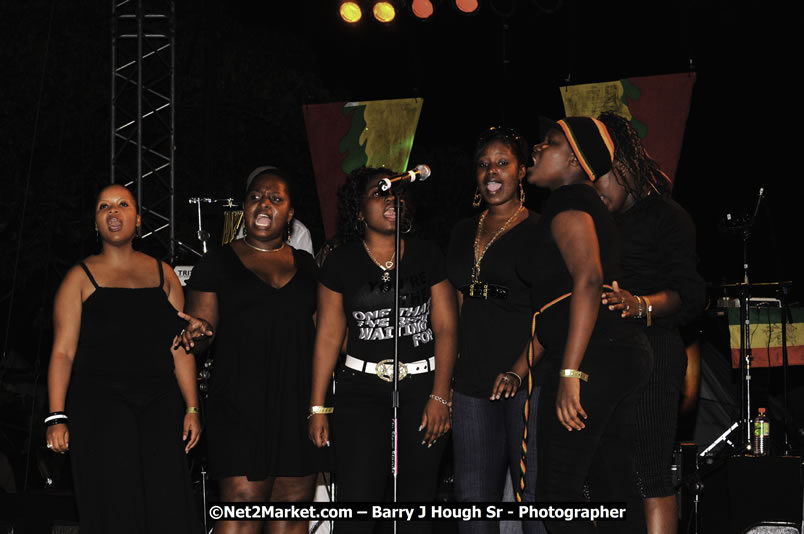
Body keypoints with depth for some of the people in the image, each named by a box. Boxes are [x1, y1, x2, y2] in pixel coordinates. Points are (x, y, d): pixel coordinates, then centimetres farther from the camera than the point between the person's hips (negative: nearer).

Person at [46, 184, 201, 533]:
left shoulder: (162, 274, 16)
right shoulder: (82, 278, 7)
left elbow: (180, 348, 14)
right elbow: (63, 351, -1)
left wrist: (192, 408, 7)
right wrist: (57, 417, -11)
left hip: (160, 403, 3)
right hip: (100, 402, -2)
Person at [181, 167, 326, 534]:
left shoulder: (307, 266, 16)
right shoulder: (217, 264, 6)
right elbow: (202, 327, 2)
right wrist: (198, 333, -20)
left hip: (299, 407, 4)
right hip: (240, 405, -4)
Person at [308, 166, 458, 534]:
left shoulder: (427, 256, 7)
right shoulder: (341, 263, 5)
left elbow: (446, 328, 2)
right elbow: (328, 337, 5)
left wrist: (440, 395, -8)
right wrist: (318, 407, 1)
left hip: (422, 385, 1)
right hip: (361, 390, 0)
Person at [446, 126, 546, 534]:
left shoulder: (539, 231, -1)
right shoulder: (465, 233, 18)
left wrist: (520, 371, -20)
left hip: (527, 381, -6)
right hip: (472, 383, 6)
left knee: (536, 495, -6)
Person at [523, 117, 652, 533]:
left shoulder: (568, 202, -9)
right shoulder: (586, 204, 23)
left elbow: (588, 280, -24)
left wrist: (570, 373, -27)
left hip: (591, 359, -10)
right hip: (624, 355, 10)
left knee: (556, 496, -7)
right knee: (613, 488, 11)